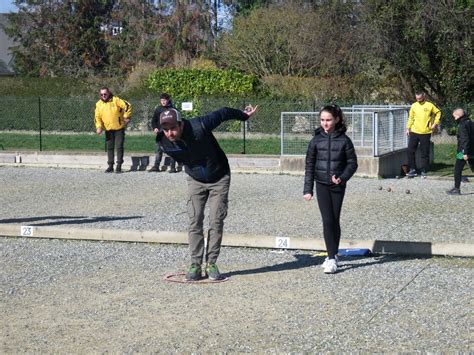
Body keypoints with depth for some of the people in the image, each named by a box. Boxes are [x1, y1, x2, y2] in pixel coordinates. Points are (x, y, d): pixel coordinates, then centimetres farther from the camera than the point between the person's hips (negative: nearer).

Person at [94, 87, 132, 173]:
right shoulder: (99, 104, 3)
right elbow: (97, 117, 6)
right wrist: (98, 127, -8)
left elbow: (127, 106, -12)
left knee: (119, 147, -2)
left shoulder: (115, 100, -9)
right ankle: (110, 165, 13)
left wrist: (126, 117, -14)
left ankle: (119, 165, 3)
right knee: (109, 147, 6)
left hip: (119, 128, -4)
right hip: (108, 130, 4)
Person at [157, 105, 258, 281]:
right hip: (195, 180, 3)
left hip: (219, 178, -3)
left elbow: (224, 113, -17)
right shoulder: (163, 142, -19)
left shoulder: (199, 126, -33)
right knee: (194, 221, -6)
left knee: (216, 221, -5)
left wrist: (244, 115, -1)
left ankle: (211, 264, 3)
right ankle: (195, 265, -1)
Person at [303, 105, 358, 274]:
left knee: (335, 221, 5)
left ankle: (333, 256, 20)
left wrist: (342, 178, -16)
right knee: (328, 220, -7)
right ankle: (332, 257, -3)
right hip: (322, 185, 0)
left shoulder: (344, 140, -4)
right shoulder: (316, 140, 0)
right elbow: (309, 165, 4)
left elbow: (352, 162, 1)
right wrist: (308, 189, 0)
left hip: (338, 186, 0)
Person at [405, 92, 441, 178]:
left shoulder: (430, 105, -3)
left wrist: (435, 123, -1)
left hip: (425, 133, -3)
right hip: (414, 132, 3)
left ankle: (424, 171, 10)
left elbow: (438, 113, 9)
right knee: (410, 151, -1)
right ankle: (412, 170, 8)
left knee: (425, 153, 2)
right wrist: (408, 128, 8)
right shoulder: (414, 106, 6)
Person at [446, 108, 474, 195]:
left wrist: (465, 153, -24)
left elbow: (465, 139, -22)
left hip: (463, 152, -8)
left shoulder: (463, 125, -15)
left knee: (457, 170, -2)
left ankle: (457, 189, -1)